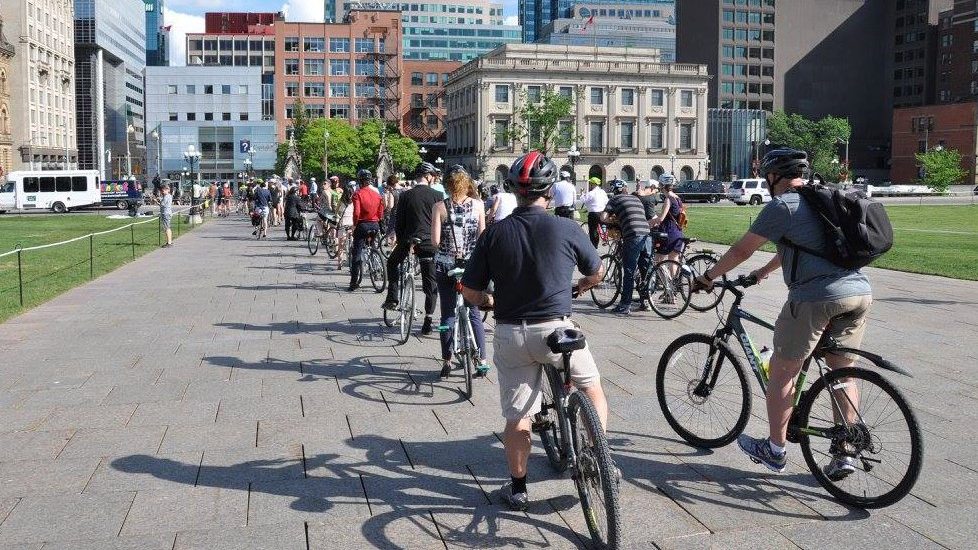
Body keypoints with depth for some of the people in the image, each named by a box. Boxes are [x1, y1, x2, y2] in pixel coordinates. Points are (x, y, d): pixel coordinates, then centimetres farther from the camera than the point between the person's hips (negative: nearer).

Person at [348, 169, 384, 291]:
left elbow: (356, 212, -17)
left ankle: (354, 283, 1)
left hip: (362, 225, -4)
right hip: (375, 225, 4)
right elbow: (381, 212, 5)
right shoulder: (377, 193, 4)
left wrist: (354, 225, -4)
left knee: (357, 253, 1)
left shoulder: (358, 193, -10)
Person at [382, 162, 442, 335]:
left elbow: (398, 222, 3)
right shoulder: (437, 196, -2)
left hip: (408, 241, 0)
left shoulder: (406, 195, 0)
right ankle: (428, 321, 5)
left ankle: (392, 298, 16)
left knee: (392, 264, 28)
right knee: (430, 282, 7)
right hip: (429, 243, 0)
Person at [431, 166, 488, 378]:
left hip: (446, 264, -1)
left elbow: (435, 241, -9)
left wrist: (448, 246, 10)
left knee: (448, 314, 9)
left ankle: (446, 362, 12)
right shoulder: (478, 205, -3)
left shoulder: (440, 206, -6)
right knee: (474, 313, 11)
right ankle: (482, 362, 11)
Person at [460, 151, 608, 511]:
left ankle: (518, 489, 22)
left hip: (510, 333, 2)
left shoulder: (495, 233, -3)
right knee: (593, 391, 22)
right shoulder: (566, 229, -7)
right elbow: (596, 274, 10)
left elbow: (470, 291, 0)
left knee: (517, 416, 13)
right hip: (556, 329, -2)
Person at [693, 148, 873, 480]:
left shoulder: (782, 206, -3)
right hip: (861, 293, 8)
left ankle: (775, 450, 17)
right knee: (842, 371, 17)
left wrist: (708, 277, 13)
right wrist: (763, 272, 46)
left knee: (782, 371, 7)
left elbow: (742, 250, -1)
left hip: (816, 297, -8)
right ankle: (843, 455, 20)